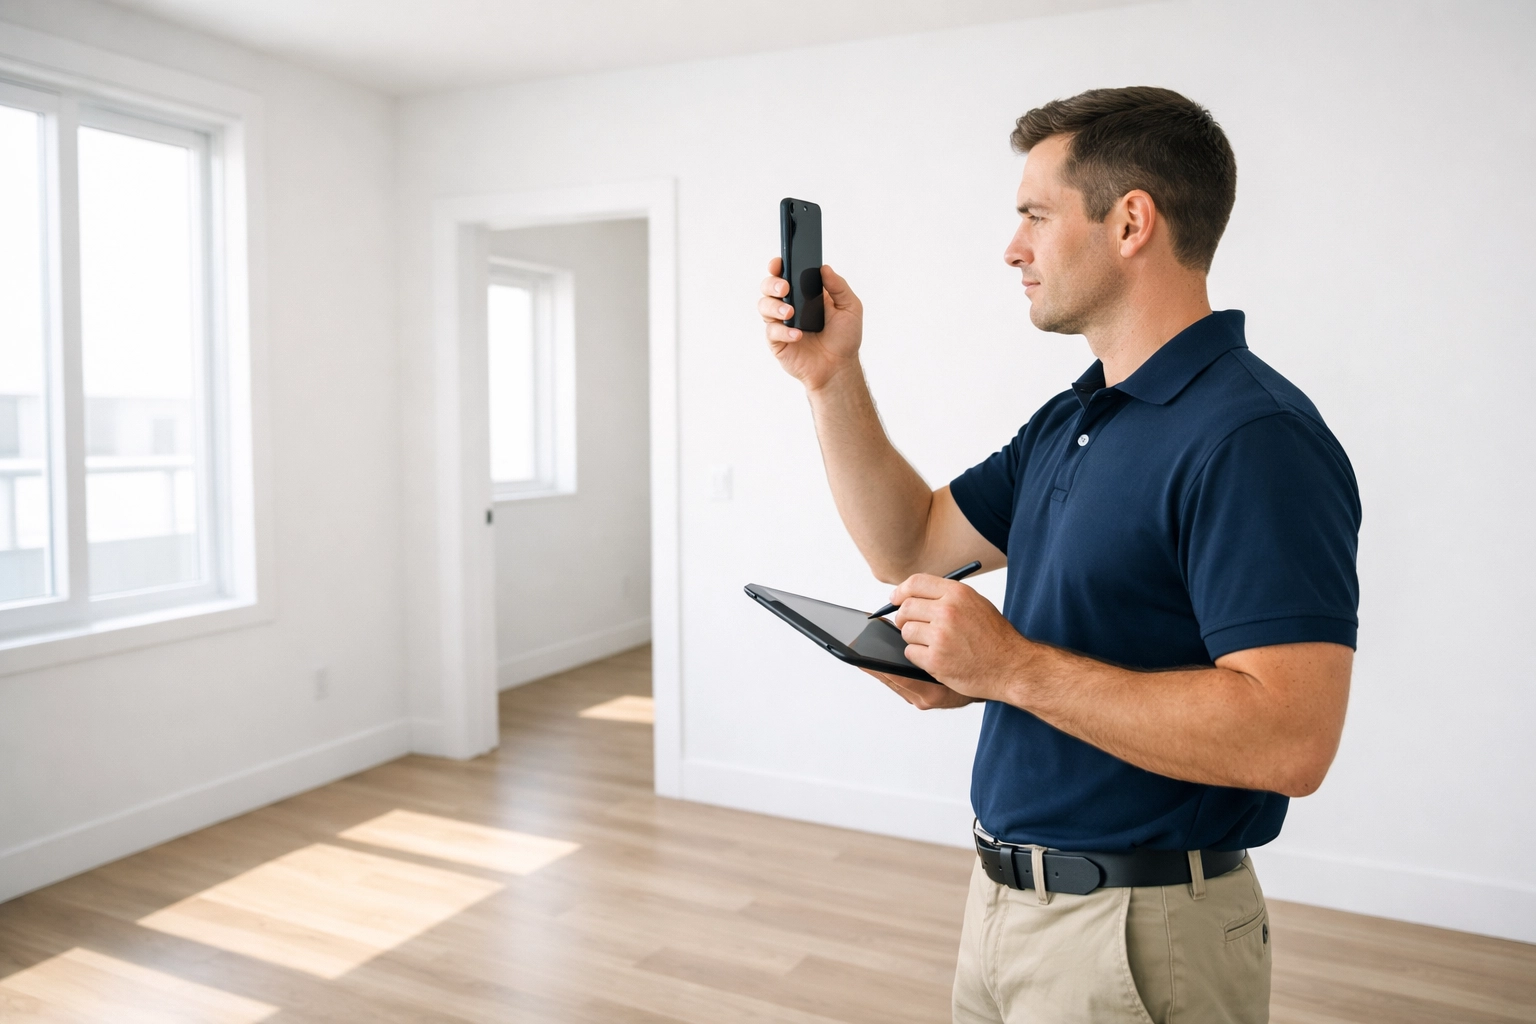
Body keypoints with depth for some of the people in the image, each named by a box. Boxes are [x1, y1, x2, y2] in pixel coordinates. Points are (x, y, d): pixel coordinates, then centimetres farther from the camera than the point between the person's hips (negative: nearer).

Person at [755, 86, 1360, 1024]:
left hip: (1135, 933, -8)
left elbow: (1291, 740, -29)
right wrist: (832, 378, 1)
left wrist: (1015, 667, -26)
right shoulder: (1069, 419, 7)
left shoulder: (1253, 437, -22)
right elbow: (910, 544, 11)